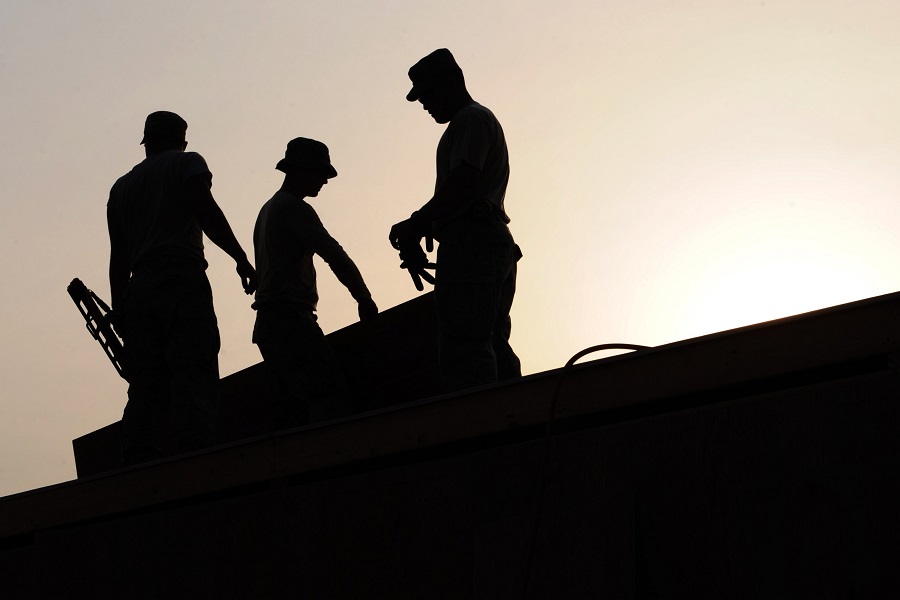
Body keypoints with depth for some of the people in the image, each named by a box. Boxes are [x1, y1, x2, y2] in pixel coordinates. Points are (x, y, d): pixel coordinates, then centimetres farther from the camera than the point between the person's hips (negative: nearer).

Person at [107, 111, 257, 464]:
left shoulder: (121, 187, 27)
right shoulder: (187, 163, 12)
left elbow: (118, 258, 21)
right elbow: (206, 211, -7)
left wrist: (119, 312, 18)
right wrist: (241, 259, -7)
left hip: (139, 289, 6)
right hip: (182, 282, -6)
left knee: (146, 387, 1)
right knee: (193, 379, -15)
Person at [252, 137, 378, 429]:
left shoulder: (268, 210, 24)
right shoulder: (294, 208, -6)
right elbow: (334, 254, -13)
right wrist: (364, 299, -6)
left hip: (268, 323, 10)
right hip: (291, 319, -10)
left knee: (292, 410, 4)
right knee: (334, 400, -19)